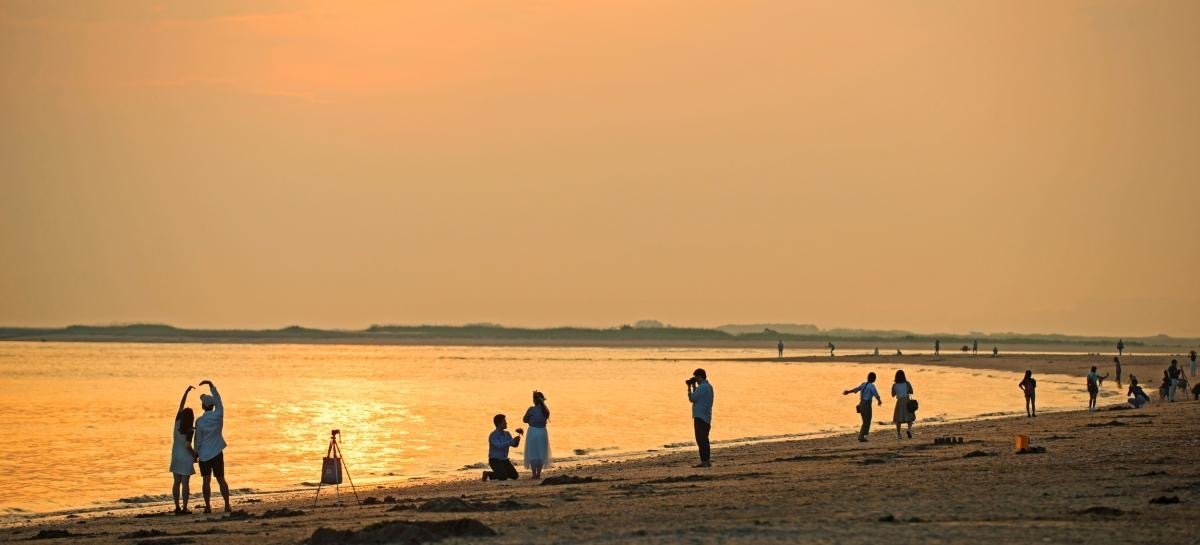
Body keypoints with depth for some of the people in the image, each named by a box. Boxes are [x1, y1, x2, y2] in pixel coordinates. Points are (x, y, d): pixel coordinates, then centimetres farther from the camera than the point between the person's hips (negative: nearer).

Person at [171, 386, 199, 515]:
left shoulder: (177, 423, -1)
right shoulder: (190, 430, -16)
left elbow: (181, 406, 8)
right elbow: (188, 446, -21)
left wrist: (187, 391, 11)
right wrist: (195, 454, -4)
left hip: (175, 457, 6)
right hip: (186, 458, -6)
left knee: (177, 482, 8)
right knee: (185, 483, -2)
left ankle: (177, 507, 8)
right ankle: (184, 508, -2)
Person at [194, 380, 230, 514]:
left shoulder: (200, 421, -12)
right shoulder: (218, 416, -8)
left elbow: (198, 439, -4)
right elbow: (218, 400, 8)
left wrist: (196, 452, 11)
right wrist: (211, 386, 16)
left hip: (204, 454, -2)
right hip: (217, 452, 2)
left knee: (206, 480, 1)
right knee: (221, 479, 6)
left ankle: (208, 506, -4)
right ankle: (227, 506, 2)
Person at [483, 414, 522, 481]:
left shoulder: (507, 434, 3)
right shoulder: (492, 435, -18)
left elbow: (515, 445, 1)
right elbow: (499, 446, -31)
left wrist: (517, 439, -19)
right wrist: (513, 440, -35)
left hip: (504, 460, 7)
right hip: (495, 460, -7)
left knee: (514, 476, -7)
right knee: (503, 477, -25)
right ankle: (488, 474, -1)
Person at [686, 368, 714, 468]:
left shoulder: (702, 387, -15)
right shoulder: (708, 386, 16)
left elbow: (692, 398, -14)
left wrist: (689, 387, -4)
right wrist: (694, 386, 15)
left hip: (700, 417, -10)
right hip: (706, 417, 10)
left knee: (701, 439, -9)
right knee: (704, 440, 14)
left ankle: (704, 461, -11)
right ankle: (707, 461, 16)